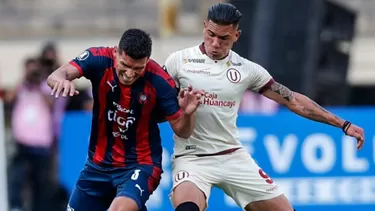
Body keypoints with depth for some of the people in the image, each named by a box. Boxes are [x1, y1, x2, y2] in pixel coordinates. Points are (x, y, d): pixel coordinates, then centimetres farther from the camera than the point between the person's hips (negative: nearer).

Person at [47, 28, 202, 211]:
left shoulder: (159, 82, -19)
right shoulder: (100, 59, -16)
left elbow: (181, 131, -11)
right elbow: (54, 77, -28)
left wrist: (187, 113, -35)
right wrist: (61, 80, -53)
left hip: (139, 166, -4)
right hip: (98, 165, 4)